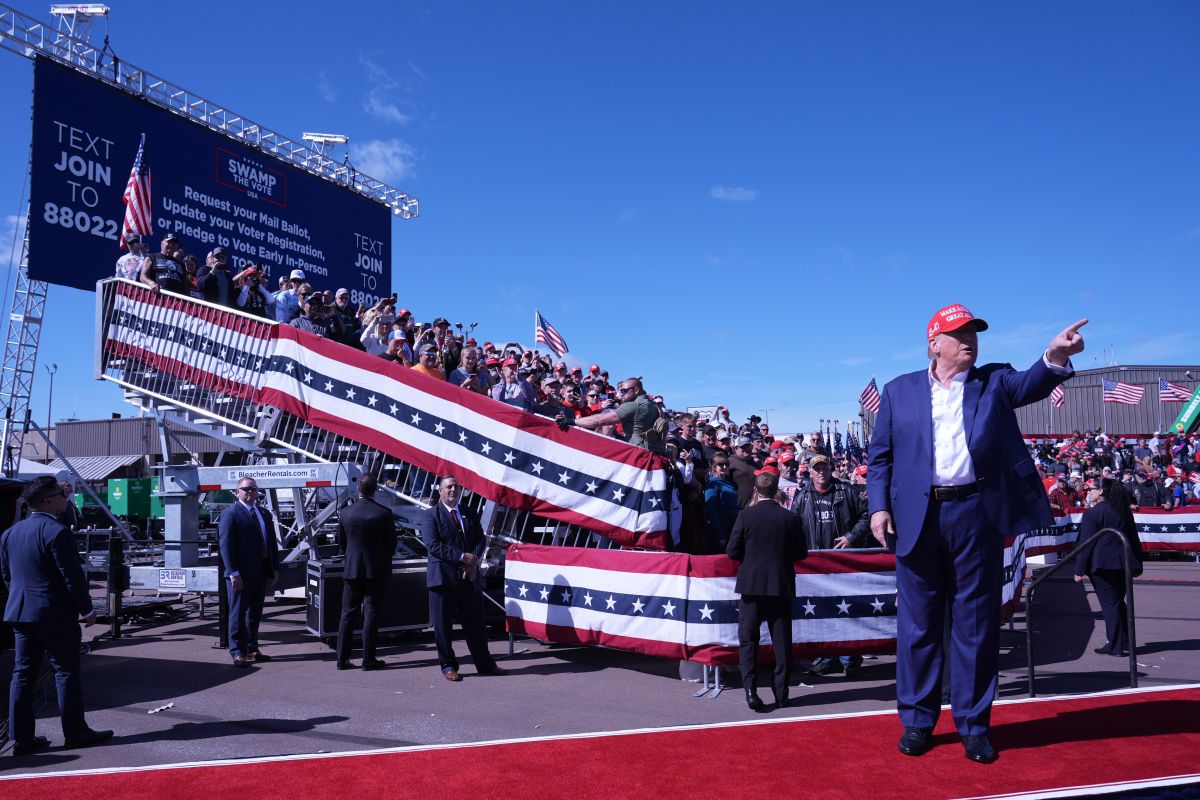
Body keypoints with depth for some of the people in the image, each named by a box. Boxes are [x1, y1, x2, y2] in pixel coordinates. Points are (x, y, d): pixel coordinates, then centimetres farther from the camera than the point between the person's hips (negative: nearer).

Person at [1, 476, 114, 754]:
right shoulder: (56, 532, -16)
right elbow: (72, 575, -16)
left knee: (22, 673, 10)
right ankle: (75, 732, 9)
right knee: (66, 672, 2)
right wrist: (87, 609, -7)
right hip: (55, 614, -8)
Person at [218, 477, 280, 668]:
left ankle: (252, 649, 24)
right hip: (241, 573, -7)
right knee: (238, 613, -1)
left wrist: (275, 568, 10)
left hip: (262, 572, 7)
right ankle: (238, 653, 4)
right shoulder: (230, 513, -7)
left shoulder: (264, 513, 16)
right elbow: (226, 545, -13)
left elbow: (272, 542, 17)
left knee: (255, 613, 14)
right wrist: (234, 573, -19)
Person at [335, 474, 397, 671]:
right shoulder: (384, 514, -11)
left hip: (352, 570, 3)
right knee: (371, 614, 3)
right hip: (377, 571, -2)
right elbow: (392, 544, -3)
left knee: (348, 613, 10)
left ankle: (342, 658, 13)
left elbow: (341, 544, 7)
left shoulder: (345, 513, -3)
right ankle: (369, 660, 6)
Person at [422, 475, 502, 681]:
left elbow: (481, 540, 10)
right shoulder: (432, 515, -2)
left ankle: (484, 664, 18)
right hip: (444, 578, -4)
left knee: (475, 623, 9)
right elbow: (433, 545, -13)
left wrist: (473, 561, -8)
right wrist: (462, 556, -16)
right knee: (443, 625, 2)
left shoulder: (470, 514, 15)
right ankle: (448, 666, 14)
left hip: (469, 577, 4)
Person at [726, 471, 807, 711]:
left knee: (748, 639, 5)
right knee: (781, 641, 9)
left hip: (752, 584, -2)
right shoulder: (790, 518, -2)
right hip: (782, 586, 2)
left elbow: (732, 551, -6)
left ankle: (750, 689, -6)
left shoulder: (746, 515, -7)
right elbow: (801, 553, 3)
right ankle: (781, 693, 11)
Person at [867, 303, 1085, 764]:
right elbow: (880, 456, 8)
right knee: (918, 623, 8)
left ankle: (974, 725, 18)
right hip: (918, 517, 0)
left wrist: (1054, 358, -33)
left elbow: (1029, 385, -11)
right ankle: (917, 720, 20)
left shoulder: (995, 381, 11)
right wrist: (879, 506, -5)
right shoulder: (899, 391, 10)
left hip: (976, 515, 0)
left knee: (976, 624, 7)